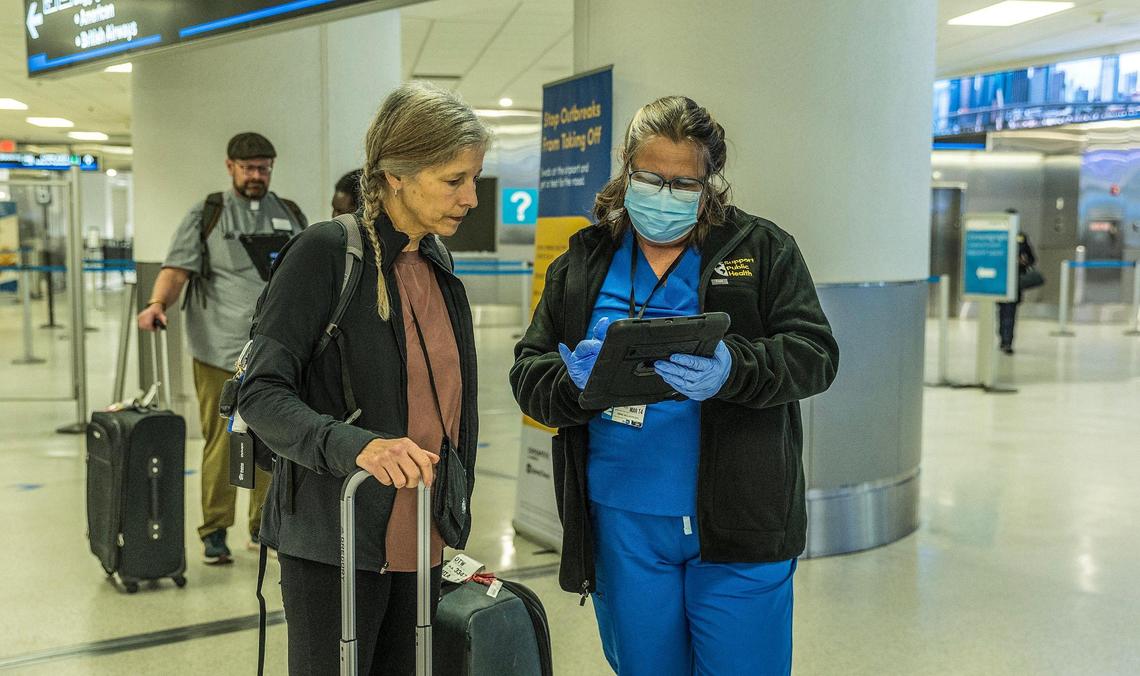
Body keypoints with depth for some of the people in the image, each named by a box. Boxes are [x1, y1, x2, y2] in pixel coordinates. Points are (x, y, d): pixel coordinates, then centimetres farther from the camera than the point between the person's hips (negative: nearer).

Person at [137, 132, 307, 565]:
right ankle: (215, 532, 9)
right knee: (220, 444, -1)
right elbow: (178, 268, -5)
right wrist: (158, 303, -23)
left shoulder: (292, 216, 15)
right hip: (220, 351, -3)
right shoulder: (206, 216, 5)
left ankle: (263, 527, 19)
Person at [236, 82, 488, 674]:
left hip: (422, 542, 7)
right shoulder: (325, 252, -13)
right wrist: (355, 445, -33)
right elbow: (261, 395, -17)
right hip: (335, 543, -6)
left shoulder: (436, 263, 9)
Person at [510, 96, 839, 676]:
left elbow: (814, 354, -6)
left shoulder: (763, 250, 2)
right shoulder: (583, 263, 8)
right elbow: (528, 371, 5)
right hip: (622, 524, 3)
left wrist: (732, 370, -26)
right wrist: (575, 382, -18)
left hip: (738, 524, -2)